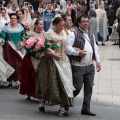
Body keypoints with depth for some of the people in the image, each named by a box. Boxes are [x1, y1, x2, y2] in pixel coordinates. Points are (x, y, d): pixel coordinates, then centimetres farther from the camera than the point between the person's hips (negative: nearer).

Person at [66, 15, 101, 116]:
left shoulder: (91, 35, 16)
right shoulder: (74, 34, -6)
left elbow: (95, 49, 19)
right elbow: (67, 47, -13)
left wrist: (98, 61, 11)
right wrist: (78, 52, -23)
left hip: (90, 66, 6)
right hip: (78, 66, -6)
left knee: (89, 88, 6)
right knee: (77, 87, -8)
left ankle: (86, 109, 13)